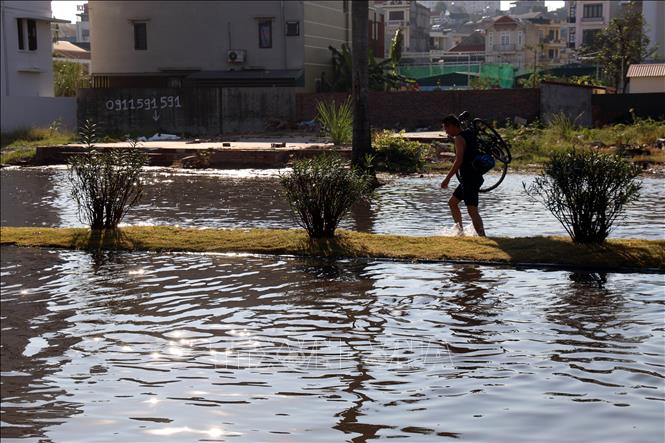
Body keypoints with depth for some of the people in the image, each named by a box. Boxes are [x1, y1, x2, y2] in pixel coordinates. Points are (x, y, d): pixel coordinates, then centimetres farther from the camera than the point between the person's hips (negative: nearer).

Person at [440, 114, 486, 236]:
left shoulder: (459, 138, -13)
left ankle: (482, 237, -23)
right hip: (475, 175, 10)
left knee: (472, 210, -15)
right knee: (452, 202, 21)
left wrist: (447, 179, -21)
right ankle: (460, 231, 23)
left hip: (469, 179, -10)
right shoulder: (469, 134, 15)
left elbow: (459, 161, -22)